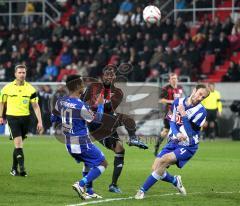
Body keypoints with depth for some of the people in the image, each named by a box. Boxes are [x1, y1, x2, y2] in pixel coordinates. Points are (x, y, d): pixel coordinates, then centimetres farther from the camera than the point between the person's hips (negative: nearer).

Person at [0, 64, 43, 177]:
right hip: (12, 117, -2)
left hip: (25, 118, 2)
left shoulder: (30, 89, 0)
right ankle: (22, 168, -20)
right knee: (18, 142, -16)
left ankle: (14, 168, 23)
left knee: (18, 145, 10)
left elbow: (36, 106, -1)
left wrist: (40, 121, -7)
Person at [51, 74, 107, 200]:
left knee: (88, 163, 28)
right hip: (82, 143, -8)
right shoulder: (80, 106, -22)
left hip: (69, 143, 8)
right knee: (102, 164, 3)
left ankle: (89, 192, 24)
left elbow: (53, 118, 13)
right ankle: (81, 184, -11)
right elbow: (96, 119, -11)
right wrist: (100, 105, 3)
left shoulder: (60, 101, -1)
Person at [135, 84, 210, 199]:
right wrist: (177, 134, -14)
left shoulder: (201, 111, -13)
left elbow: (189, 133, -17)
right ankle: (175, 181, 27)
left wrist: (183, 115, -24)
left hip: (188, 146, -5)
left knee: (164, 160, -27)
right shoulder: (178, 102, 2)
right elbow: (172, 122, 6)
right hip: (174, 142, 6)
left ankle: (142, 190, -20)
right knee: (156, 168, -5)